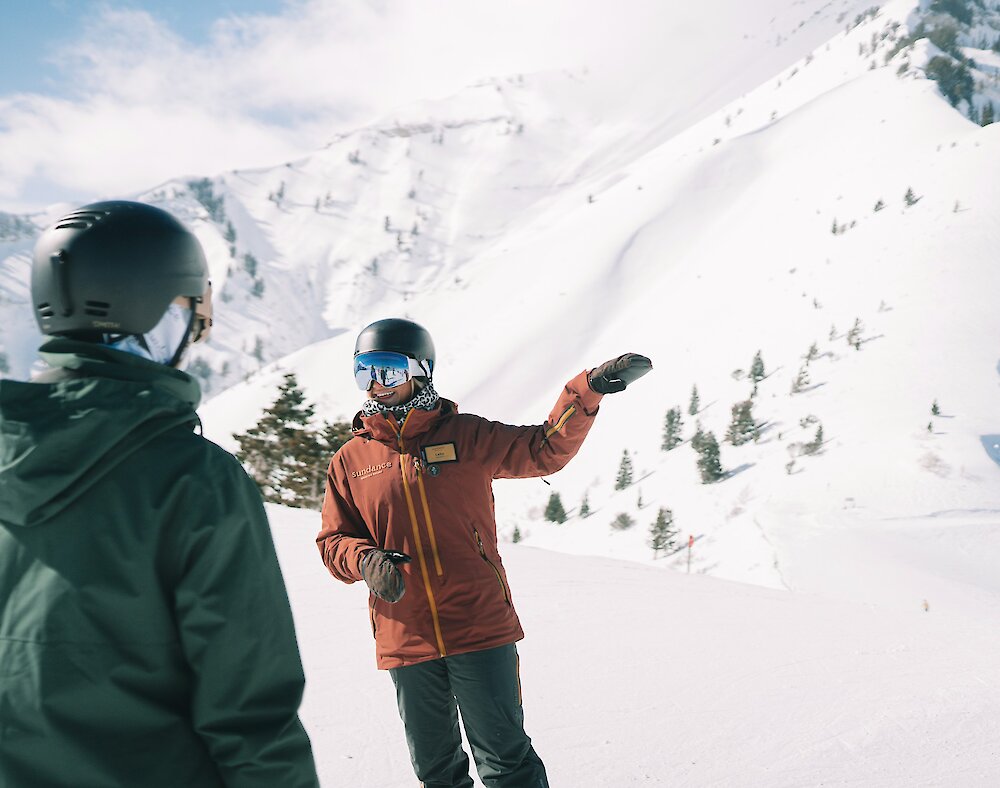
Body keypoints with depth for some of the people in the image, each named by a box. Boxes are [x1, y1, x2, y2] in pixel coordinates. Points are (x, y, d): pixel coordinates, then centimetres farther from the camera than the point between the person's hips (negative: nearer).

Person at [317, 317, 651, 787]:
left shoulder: (466, 436, 2)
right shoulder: (350, 460, 6)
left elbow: (545, 449, 2)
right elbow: (333, 541, 9)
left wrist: (589, 390, -12)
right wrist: (366, 561, -13)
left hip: (481, 628, -2)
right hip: (405, 640, 3)